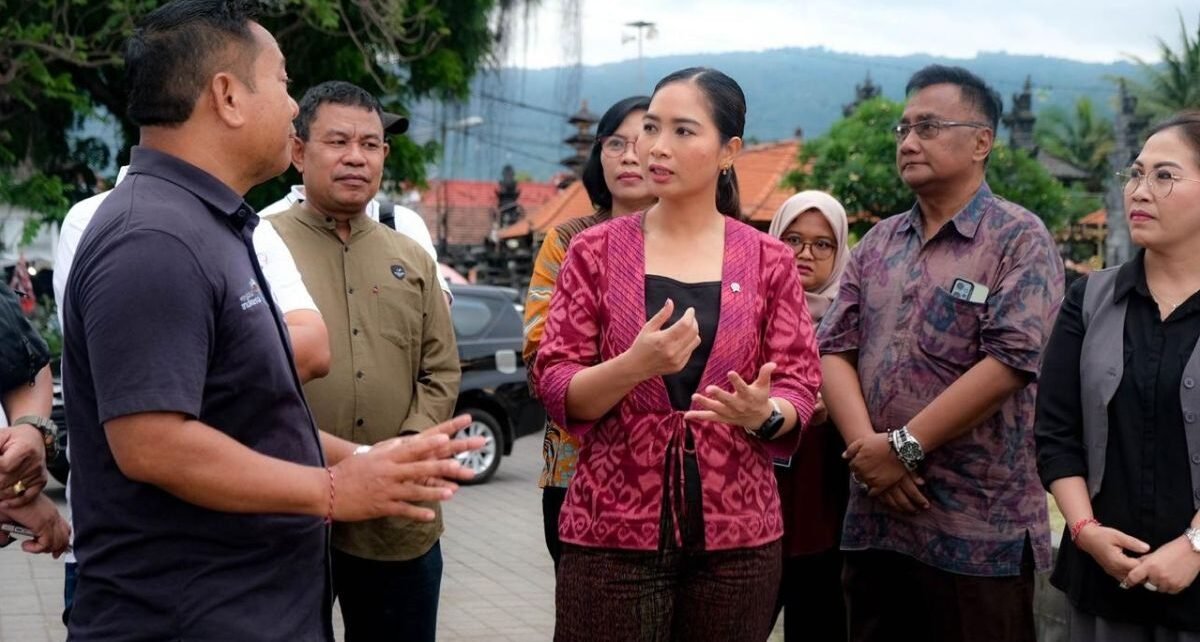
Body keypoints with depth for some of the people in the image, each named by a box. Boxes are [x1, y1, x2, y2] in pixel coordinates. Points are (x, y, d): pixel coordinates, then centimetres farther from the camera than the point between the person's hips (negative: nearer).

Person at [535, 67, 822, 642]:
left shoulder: (768, 261, 4)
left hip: (736, 535, 1)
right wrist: (634, 365, -21)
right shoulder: (595, 252, 2)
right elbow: (555, 390, -3)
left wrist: (763, 414, -19)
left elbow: (799, 387, 3)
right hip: (612, 532, -1)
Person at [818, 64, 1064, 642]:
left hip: (978, 530, -5)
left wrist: (904, 447, -14)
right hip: (872, 519, 6)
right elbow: (834, 350, 7)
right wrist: (865, 446, -11)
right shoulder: (878, 243, 14)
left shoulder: (1019, 240, -4)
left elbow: (1009, 361, -15)